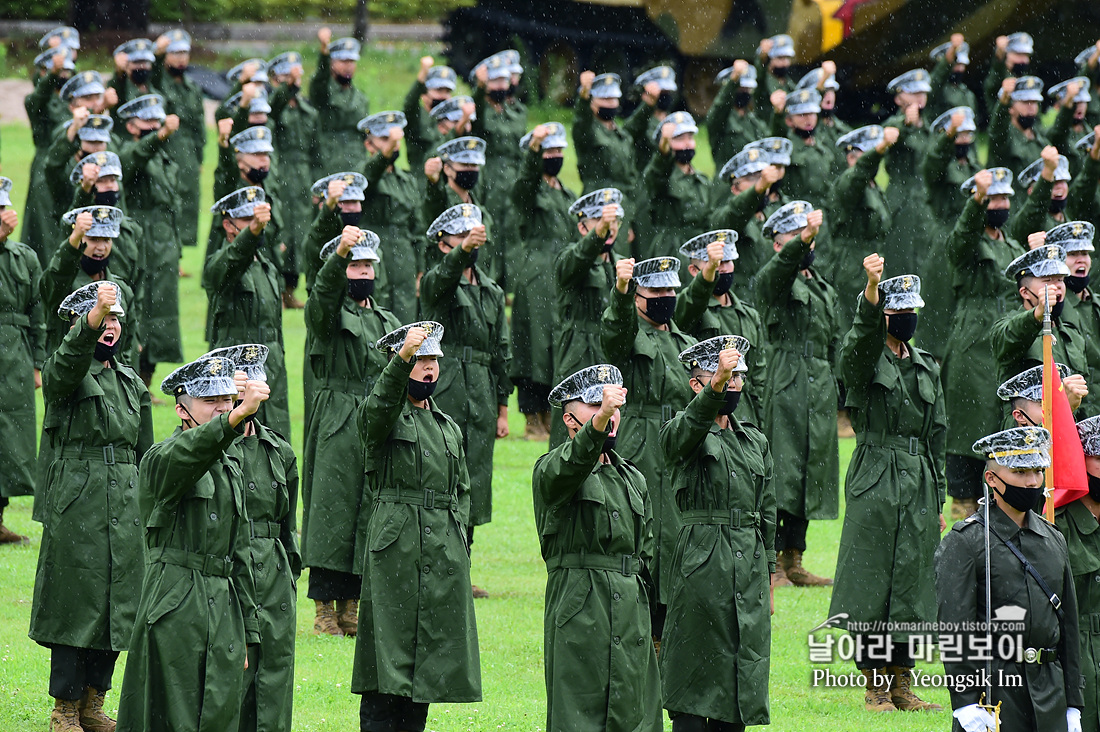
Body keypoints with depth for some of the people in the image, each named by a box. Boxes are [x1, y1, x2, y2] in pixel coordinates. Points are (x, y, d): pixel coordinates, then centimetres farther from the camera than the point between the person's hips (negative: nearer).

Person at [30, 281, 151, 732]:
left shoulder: (130, 383, 15)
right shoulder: (61, 375, -4)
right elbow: (70, 363, -30)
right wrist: (91, 322, -47)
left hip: (125, 510, 6)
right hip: (76, 510, -6)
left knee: (117, 609, 7)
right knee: (75, 606, -4)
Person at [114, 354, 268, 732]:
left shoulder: (231, 464, 19)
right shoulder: (162, 460, -5)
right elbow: (189, 452, -32)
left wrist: (247, 631, 20)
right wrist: (239, 415, -49)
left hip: (224, 611, 7)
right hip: (175, 613, -7)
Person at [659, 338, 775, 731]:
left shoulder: (756, 441, 17)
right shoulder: (680, 434, -2)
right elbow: (693, 423, -28)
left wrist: (767, 581, 17)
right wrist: (716, 385, -47)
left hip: (750, 569, 6)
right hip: (702, 569, -6)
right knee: (693, 698, -5)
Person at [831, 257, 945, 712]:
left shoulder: (926, 367, 15)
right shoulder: (864, 359, -3)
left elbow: (937, 435, 17)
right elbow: (863, 334, -28)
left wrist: (938, 500, 15)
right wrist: (872, 287, -46)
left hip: (919, 486, 5)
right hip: (874, 482, -5)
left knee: (911, 585, 6)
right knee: (872, 584, -4)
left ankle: (902, 687, 12)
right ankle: (874, 686, 3)